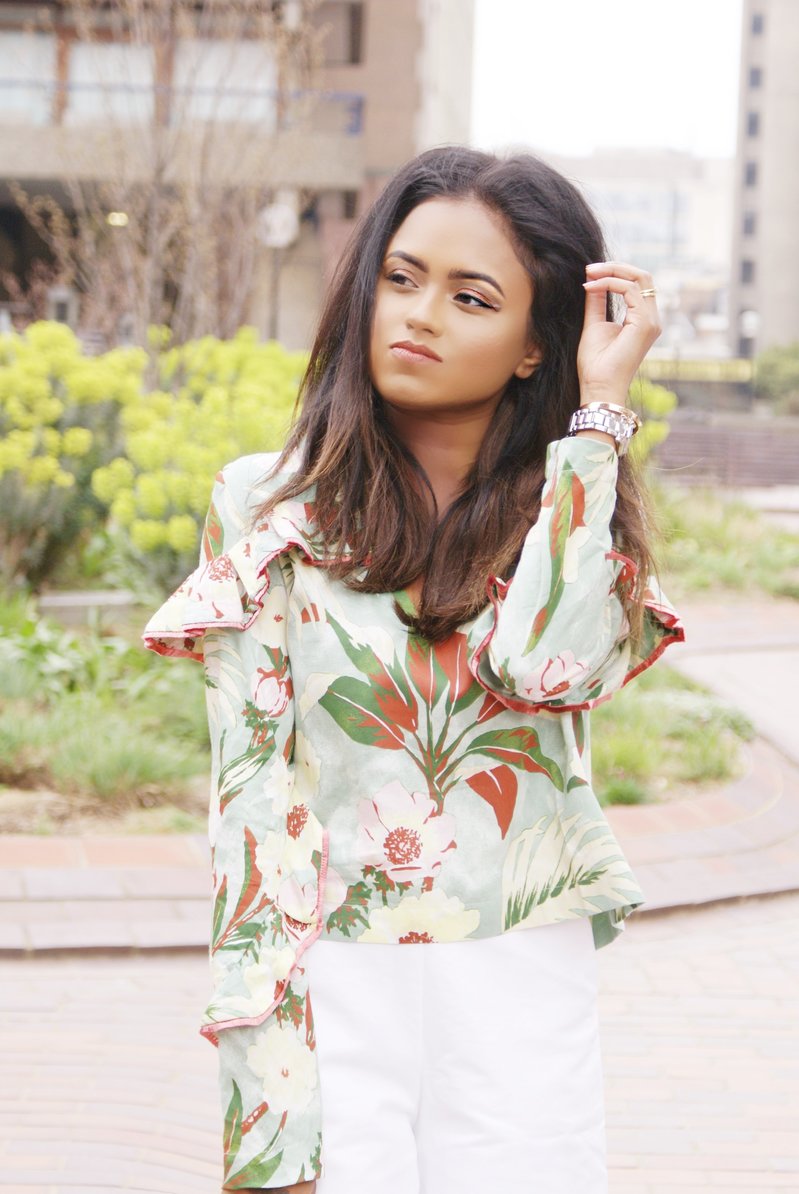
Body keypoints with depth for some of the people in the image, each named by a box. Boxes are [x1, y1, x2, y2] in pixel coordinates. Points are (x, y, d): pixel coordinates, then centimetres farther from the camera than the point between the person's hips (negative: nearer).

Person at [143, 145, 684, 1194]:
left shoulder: (572, 510, 6)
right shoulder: (267, 506, 1)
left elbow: (548, 664, -17)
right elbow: (251, 786, -4)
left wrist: (599, 407, -11)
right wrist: (272, 1074, -12)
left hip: (525, 992, 1)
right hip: (330, 988, -1)